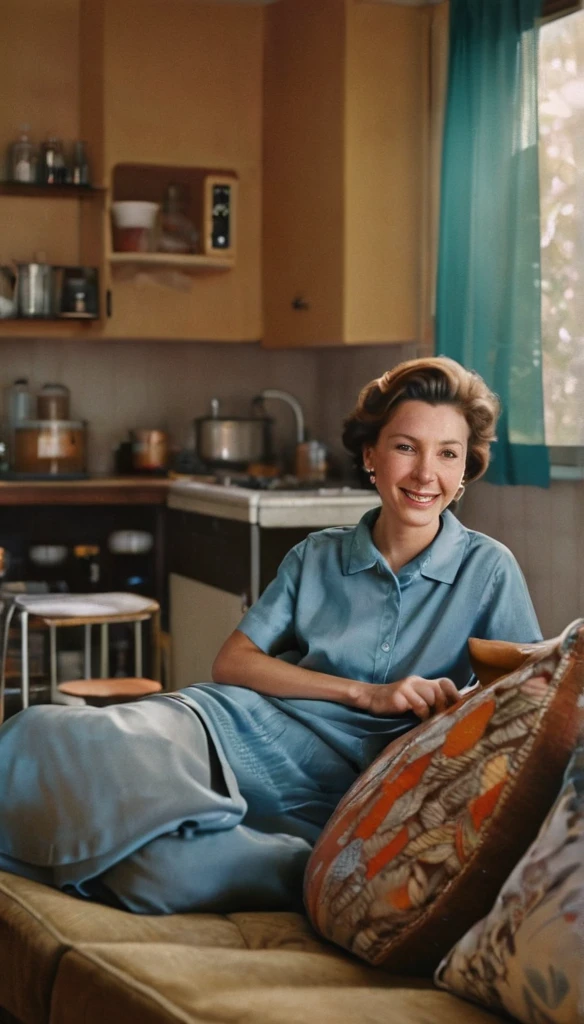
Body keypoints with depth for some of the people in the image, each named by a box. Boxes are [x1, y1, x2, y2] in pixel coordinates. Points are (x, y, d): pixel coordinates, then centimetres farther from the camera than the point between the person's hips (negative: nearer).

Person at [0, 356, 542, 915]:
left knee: (177, 865, -36)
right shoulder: (317, 556, 16)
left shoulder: (488, 569, 10)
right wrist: (367, 694, -5)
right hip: (241, 726, 2)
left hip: (337, 784, -2)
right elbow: (231, 663, 7)